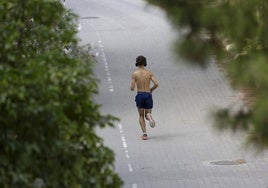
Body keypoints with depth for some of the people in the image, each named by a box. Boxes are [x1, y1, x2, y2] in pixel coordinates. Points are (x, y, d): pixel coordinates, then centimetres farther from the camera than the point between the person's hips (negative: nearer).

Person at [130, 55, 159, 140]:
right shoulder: (149, 73, 3)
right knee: (147, 114, 16)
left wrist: (132, 87, 19)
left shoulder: (134, 74, -2)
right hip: (148, 95, 1)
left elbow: (132, 88, -6)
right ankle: (149, 116, -24)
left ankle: (144, 134, -1)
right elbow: (156, 84, -7)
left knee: (141, 116, 14)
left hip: (140, 95, -1)